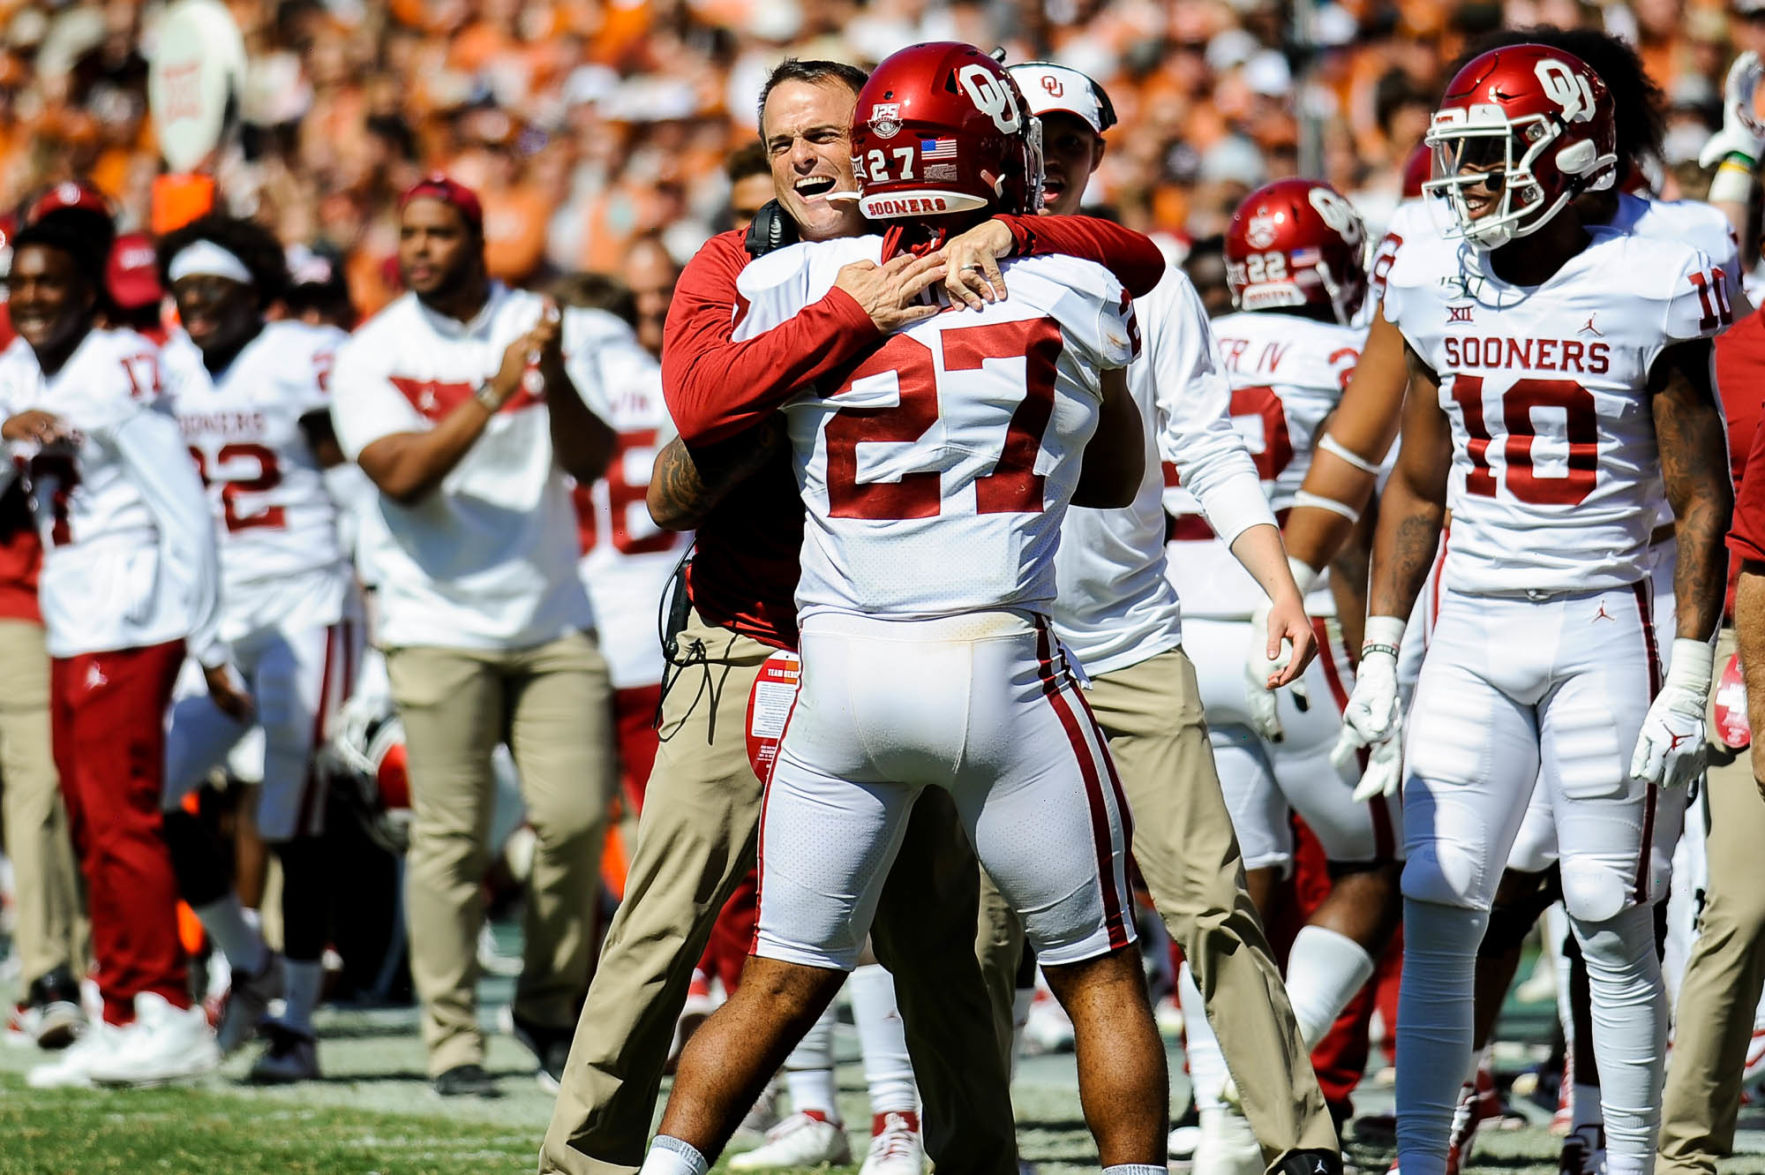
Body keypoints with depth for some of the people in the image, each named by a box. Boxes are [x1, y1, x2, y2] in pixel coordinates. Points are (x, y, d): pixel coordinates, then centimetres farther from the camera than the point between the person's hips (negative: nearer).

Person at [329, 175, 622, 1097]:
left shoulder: (550, 333, 4)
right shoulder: (373, 357, -2)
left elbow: (590, 462, -5)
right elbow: (402, 476, -16)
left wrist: (556, 382, -22)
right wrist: (492, 394, -24)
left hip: (552, 616, 2)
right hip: (441, 624, -2)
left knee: (576, 816, -4)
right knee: (451, 836, -6)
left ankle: (549, 1004, 14)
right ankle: (451, 1035, 0)